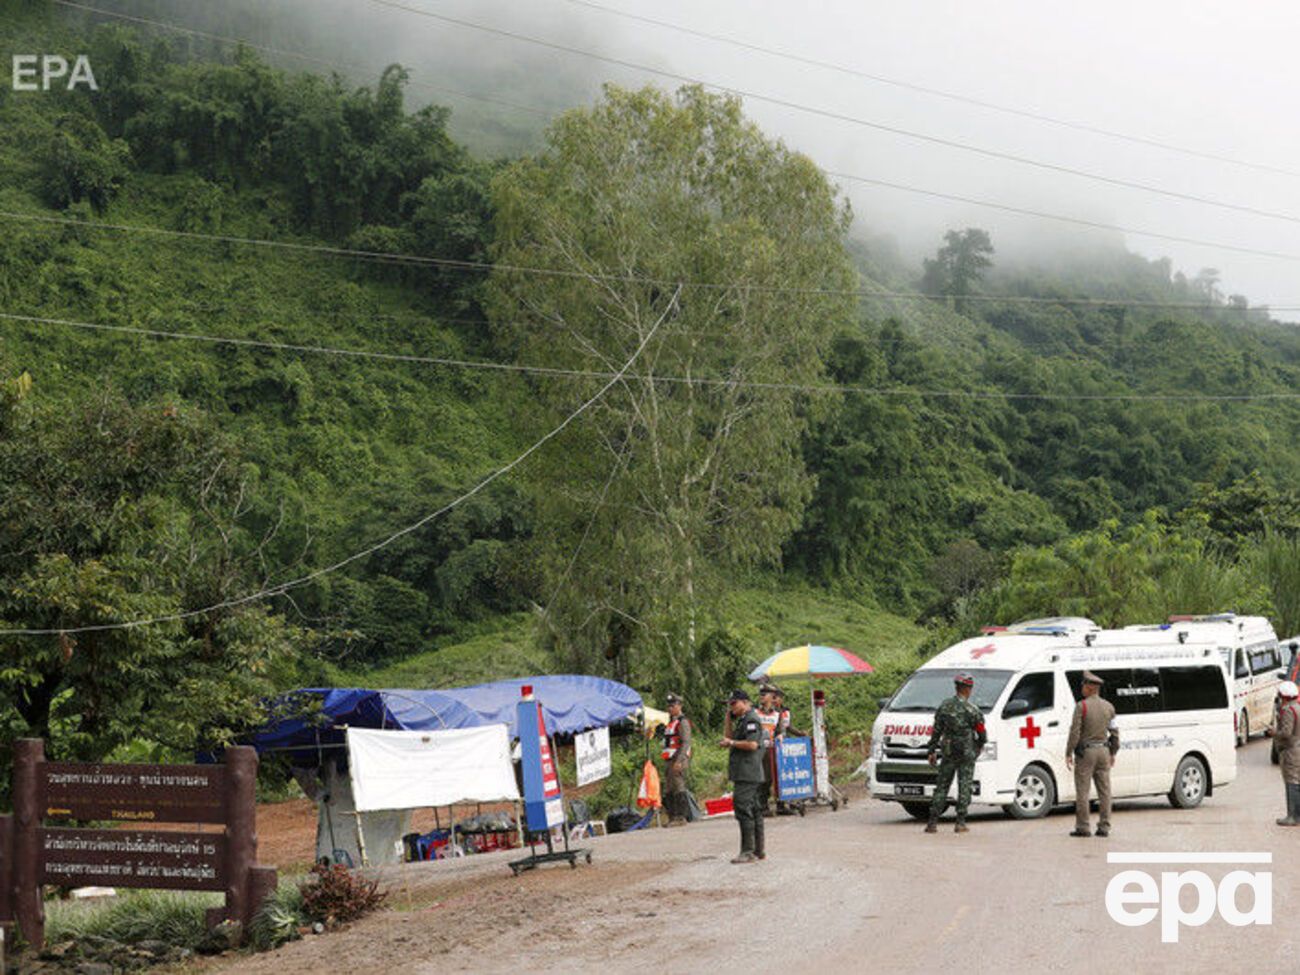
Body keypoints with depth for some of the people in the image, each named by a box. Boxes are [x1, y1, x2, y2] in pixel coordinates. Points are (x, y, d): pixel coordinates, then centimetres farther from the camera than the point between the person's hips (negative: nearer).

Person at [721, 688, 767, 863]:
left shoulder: (751, 720, -12)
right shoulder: (742, 719, 20)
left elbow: (752, 744, -22)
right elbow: (730, 736, 29)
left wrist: (732, 743, -10)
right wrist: (729, 716, 19)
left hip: (747, 775, -11)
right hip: (747, 774, 11)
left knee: (743, 809, -14)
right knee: (754, 810, 13)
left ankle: (748, 852, -15)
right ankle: (759, 850, 17)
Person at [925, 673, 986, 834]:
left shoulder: (944, 707, 3)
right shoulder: (971, 710, -11)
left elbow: (936, 731, 7)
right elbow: (982, 732, -5)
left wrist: (931, 751, 14)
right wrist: (980, 745, 15)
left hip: (947, 753, 4)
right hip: (966, 754, -4)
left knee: (941, 787, 8)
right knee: (964, 788, 3)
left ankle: (932, 823, 4)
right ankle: (960, 823, 1)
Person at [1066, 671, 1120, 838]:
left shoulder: (1081, 706, -11)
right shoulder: (1109, 706, 5)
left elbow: (1075, 732, -13)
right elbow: (1114, 732, 8)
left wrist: (1068, 754, -7)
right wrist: (1113, 753, 17)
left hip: (1085, 753, -5)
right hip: (1103, 751, 5)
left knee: (1082, 791, -1)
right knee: (1104, 790, 7)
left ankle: (1082, 827, 0)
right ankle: (1104, 827, 7)